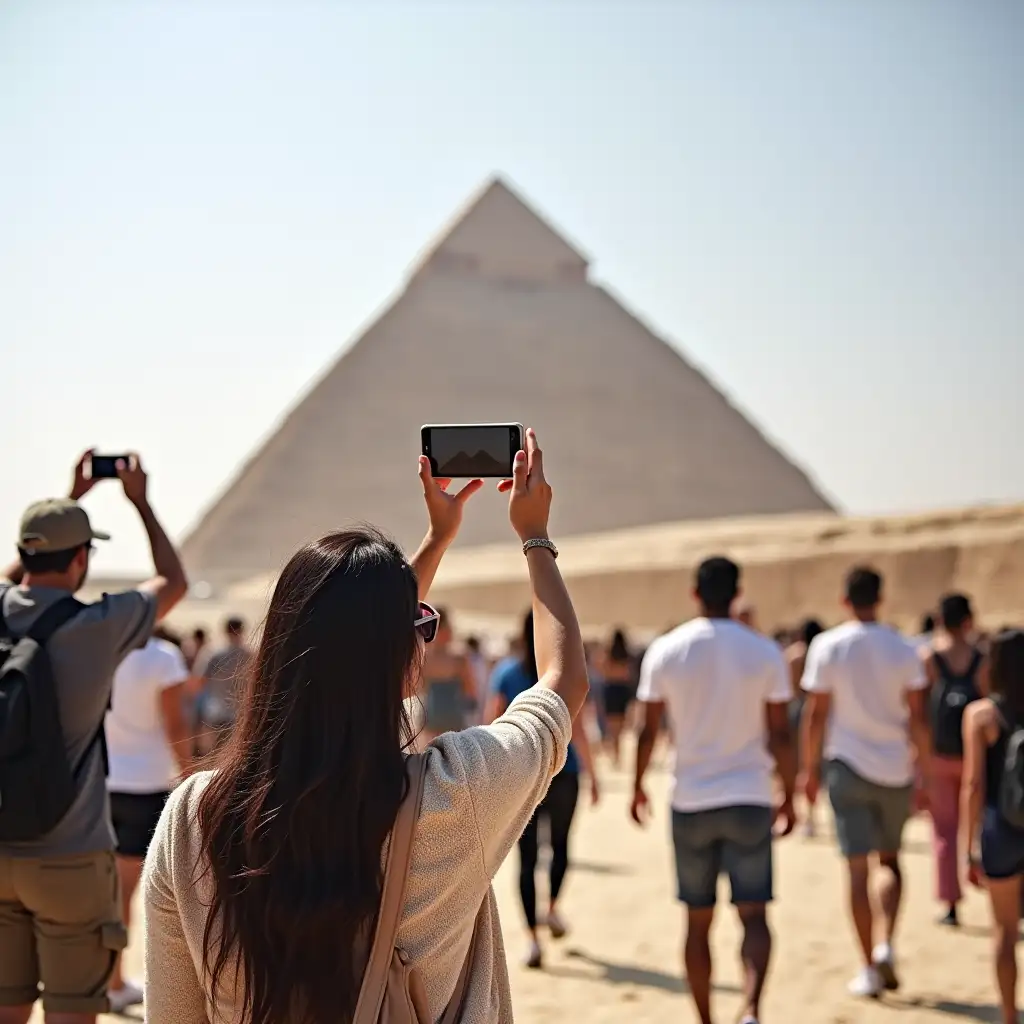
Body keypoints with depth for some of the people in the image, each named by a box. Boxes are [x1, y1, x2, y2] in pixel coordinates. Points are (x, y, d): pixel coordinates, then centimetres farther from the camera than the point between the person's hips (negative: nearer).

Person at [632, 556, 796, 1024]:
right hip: (749, 799, -1)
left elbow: (649, 730, 1)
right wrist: (788, 797, 9)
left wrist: (637, 786, 15)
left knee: (698, 921, 12)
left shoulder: (665, 651, -2)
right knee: (753, 914, 1)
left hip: (691, 801, 1)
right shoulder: (765, 652, -3)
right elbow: (779, 735, -2)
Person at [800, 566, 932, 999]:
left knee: (858, 869, 2)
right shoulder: (903, 650, -1)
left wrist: (809, 769, 5)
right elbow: (919, 719, 0)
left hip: (848, 767, -2)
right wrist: (925, 774, 8)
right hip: (895, 771, 2)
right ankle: (886, 946, 0)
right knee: (890, 861, 18)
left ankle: (870, 968, 2)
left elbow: (816, 714, -4)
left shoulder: (827, 646, -5)